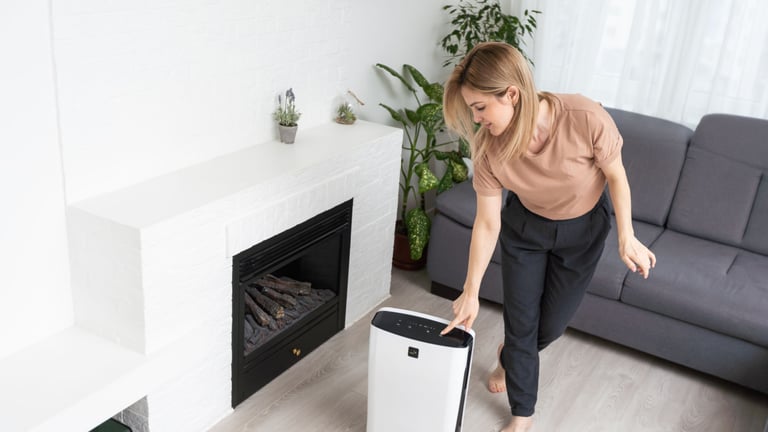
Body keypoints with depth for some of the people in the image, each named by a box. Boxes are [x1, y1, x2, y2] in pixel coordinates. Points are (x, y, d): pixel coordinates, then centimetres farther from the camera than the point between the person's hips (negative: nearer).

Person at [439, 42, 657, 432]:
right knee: (520, 321, 5)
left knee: (551, 325, 13)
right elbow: (487, 223, -18)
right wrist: (470, 292, -15)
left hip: (582, 229, -1)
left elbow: (616, 175, -17)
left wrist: (627, 239, -13)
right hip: (524, 226, 1)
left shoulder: (586, 119, -37)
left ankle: (510, 357, 48)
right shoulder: (487, 145, -28)